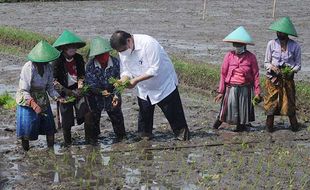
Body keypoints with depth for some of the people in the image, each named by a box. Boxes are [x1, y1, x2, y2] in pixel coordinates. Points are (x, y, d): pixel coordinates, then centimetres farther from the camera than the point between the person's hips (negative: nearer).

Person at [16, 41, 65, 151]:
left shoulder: (48, 68, -6)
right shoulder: (28, 68, -24)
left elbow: (50, 87, 4)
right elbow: (24, 91, -24)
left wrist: (57, 98, -14)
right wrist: (33, 104, -36)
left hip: (43, 100, 6)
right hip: (27, 100, -5)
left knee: (49, 125, 2)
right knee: (27, 128, -3)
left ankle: (51, 149, 12)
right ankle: (26, 151, 11)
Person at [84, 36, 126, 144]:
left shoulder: (116, 63, -13)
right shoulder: (90, 65, -16)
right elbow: (90, 83, -16)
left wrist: (116, 95, -23)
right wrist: (101, 92, -29)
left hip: (112, 96, 1)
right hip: (95, 98, -1)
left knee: (117, 118, 11)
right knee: (93, 119, 7)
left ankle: (121, 138, 27)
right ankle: (93, 141, 22)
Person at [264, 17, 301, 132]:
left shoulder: (295, 46, -3)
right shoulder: (272, 44, -3)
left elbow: (298, 65, 2)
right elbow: (266, 62, 3)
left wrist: (291, 71, -18)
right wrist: (272, 67, -18)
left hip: (288, 78, 0)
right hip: (273, 78, 0)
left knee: (289, 101, 4)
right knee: (272, 101, 3)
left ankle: (294, 124, 19)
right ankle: (269, 124, 15)